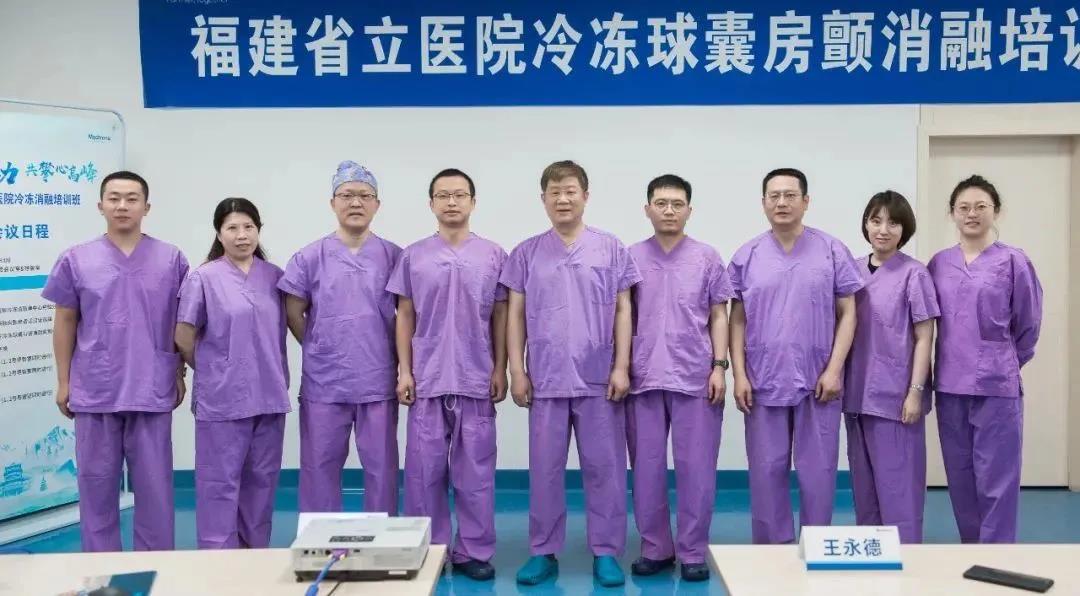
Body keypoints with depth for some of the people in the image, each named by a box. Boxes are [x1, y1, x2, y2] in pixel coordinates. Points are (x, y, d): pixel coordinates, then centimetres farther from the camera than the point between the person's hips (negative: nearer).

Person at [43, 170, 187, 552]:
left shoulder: (172, 259, 1)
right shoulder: (76, 260, 2)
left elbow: (182, 322, 7)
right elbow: (65, 322, 7)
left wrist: (180, 375, 6)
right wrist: (63, 381, 6)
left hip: (152, 391, 0)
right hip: (95, 391, 1)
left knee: (154, 483, 6)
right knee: (96, 482, 10)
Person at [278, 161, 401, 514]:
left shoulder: (393, 256, 2)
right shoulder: (310, 257, 1)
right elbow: (293, 313, 5)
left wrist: (394, 354, 2)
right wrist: (320, 350, 4)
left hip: (378, 383, 0)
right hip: (324, 383, 0)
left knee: (381, 467, 8)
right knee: (320, 467, 9)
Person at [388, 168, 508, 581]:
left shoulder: (493, 256, 3)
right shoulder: (413, 256, 4)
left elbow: (500, 316, 5)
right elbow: (405, 317, 6)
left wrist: (500, 369, 0)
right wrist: (405, 371, 0)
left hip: (476, 380, 0)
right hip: (427, 380, 1)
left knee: (475, 472, 4)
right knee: (424, 471, 5)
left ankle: (474, 552, 15)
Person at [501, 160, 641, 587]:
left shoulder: (611, 249, 3)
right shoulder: (526, 253, 6)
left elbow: (622, 311, 2)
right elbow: (516, 315, 6)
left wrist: (621, 367, -4)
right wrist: (517, 370, -1)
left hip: (598, 379, -1)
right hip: (546, 380, 1)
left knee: (604, 468, 4)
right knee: (545, 469, 7)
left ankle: (606, 552, 15)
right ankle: (543, 552, 18)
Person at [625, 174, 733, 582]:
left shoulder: (707, 258, 4)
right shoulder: (631, 258, 6)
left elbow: (718, 316, 5)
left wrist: (719, 366, -4)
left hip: (695, 378, -1)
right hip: (644, 378, 1)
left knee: (695, 468, 3)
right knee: (647, 468, 7)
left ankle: (693, 552, 15)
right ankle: (655, 548, 20)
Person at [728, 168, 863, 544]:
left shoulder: (832, 251, 1)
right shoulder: (747, 256, 4)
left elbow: (847, 313, 1)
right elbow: (738, 320, 6)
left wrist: (834, 369, -7)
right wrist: (739, 375, -2)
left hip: (817, 382, -1)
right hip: (764, 383, 1)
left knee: (817, 473, 6)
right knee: (767, 472, 8)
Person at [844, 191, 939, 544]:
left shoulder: (913, 274, -7)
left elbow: (924, 337, -7)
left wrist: (915, 392, -12)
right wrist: (837, 380, 8)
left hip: (895, 395, -5)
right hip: (858, 393, 5)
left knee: (897, 483, 0)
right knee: (863, 483, 14)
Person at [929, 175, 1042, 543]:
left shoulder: (1013, 262, -3)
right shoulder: (939, 264, 7)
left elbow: (1028, 325, 5)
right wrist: (960, 363, 14)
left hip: (996, 387, -4)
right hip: (950, 386, 4)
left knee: (996, 481, 0)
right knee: (960, 480, 12)